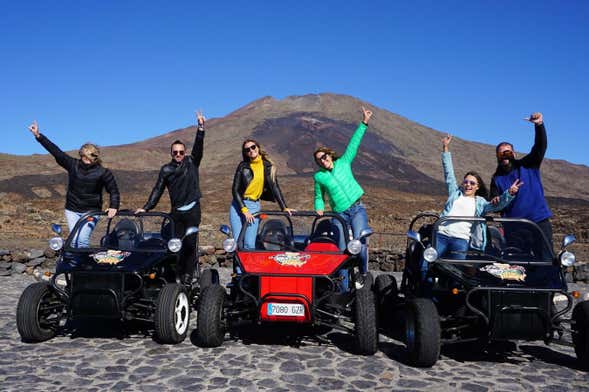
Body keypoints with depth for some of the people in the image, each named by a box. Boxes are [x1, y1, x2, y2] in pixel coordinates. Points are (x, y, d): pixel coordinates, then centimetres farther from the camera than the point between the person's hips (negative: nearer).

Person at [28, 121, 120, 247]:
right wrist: (38, 136, -6)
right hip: (72, 211, 3)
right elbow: (56, 151, -3)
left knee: (82, 240, -15)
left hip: (91, 211, -3)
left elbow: (114, 191, -5)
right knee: (74, 239, -6)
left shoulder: (103, 172, -9)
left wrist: (113, 207, -21)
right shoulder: (73, 165, -2)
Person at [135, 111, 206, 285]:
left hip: (193, 209, -2)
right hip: (176, 211, 2)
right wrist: (146, 207, 1)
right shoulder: (166, 169, 8)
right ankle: (179, 272, 14)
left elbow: (198, 147, -8)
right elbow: (158, 190, 9)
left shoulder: (191, 162, 6)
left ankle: (188, 274, 3)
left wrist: (201, 128, -21)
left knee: (190, 242, -4)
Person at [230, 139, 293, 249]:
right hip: (237, 205, 0)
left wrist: (284, 207, -3)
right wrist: (244, 210, -11)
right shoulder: (243, 166, 0)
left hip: (254, 206, 0)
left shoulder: (267, 166, 3)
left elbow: (274, 187, 3)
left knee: (249, 244, -9)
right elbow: (235, 190, -3)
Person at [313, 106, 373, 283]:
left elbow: (354, 143, 1)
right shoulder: (319, 176, 7)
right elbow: (319, 197, 17)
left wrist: (364, 123, -3)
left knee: (360, 241, -15)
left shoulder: (343, 162, 6)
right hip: (340, 214, 1)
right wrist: (319, 209, -2)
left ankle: (363, 273, 2)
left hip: (357, 209, -1)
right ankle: (342, 273, 12)